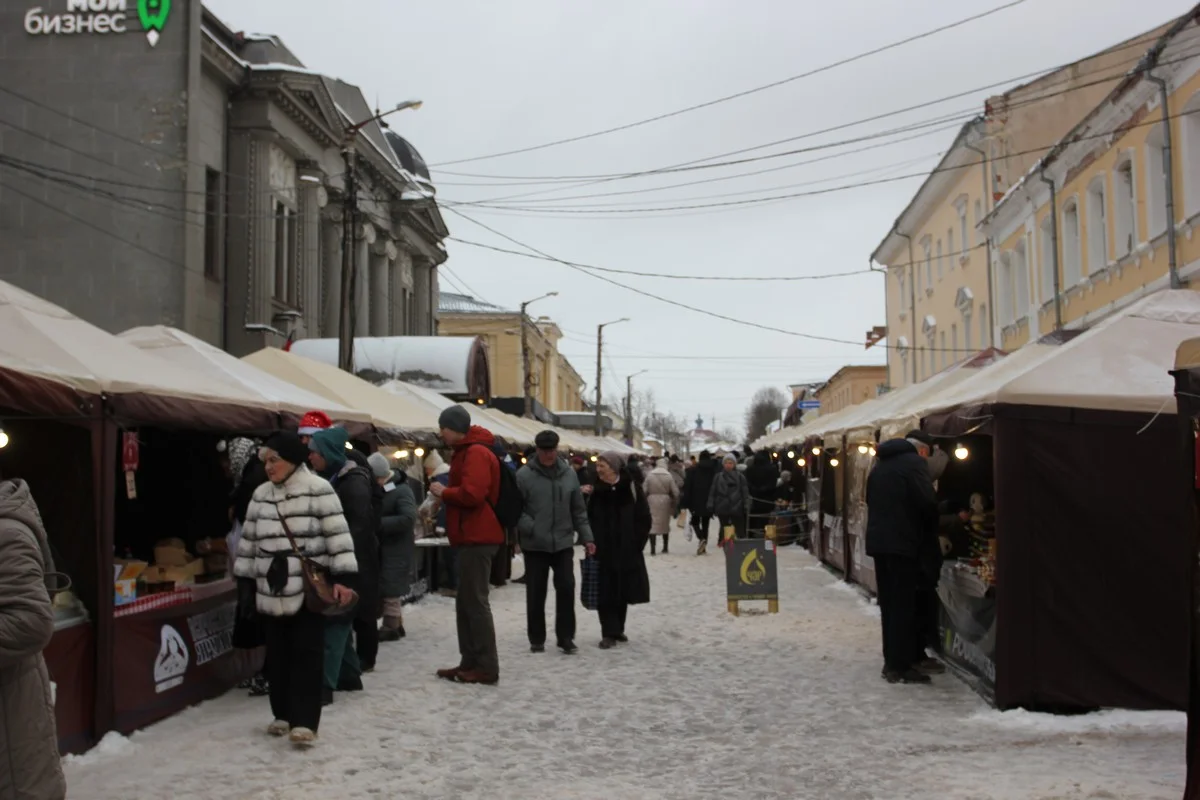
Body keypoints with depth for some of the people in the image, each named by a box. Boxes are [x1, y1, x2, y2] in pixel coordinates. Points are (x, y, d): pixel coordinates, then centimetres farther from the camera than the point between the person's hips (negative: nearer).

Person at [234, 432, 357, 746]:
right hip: (272, 589, 6)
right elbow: (249, 540, 18)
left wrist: (344, 577, -17)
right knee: (278, 654, 12)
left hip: (310, 588, -6)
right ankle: (283, 714, 25)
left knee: (307, 654, -4)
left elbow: (338, 534, -12)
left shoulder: (318, 490, -8)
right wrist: (245, 580, 18)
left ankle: (304, 721, -3)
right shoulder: (260, 496, 11)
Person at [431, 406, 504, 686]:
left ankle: (487, 667, -4)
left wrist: (444, 492, -11)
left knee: (475, 602, -8)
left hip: (477, 537, -11)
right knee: (465, 602, 13)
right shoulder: (466, 451, 19)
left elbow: (471, 494, -26)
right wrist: (445, 493, 7)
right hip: (472, 536, 11)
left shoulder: (476, 453, -15)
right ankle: (471, 662, 18)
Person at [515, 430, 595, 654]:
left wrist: (586, 537, 7)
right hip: (535, 545, -2)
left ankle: (566, 637, 12)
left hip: (563, 543, 3)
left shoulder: (569, 473, 5)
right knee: (536, 594, 5)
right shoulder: (524, 475, -7)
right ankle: (537, 639, 18)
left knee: (567, 589, 0)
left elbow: (579, 510, 10)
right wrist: (530, 529, -18)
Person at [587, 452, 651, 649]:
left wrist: (636, 543, -8)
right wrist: (592, 543, -7)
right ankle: (609, 633, 3)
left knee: (623, 591, 10)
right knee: (606, 593, -2)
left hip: (627, 551, 0)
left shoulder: (631, 487, -5)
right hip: (603, 550, 1)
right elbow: (589, 518, 3)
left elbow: (644, 518, -3)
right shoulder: (597, 490, 2)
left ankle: (618, 629, 25)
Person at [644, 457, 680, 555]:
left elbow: (645, 490, -6)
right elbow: (675, 492, -5)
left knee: (653, 524, 2)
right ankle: (665, 548, 22)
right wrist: (675, 504, 8)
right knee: (665, 524, 16)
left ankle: (652, 549, -8)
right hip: (665, 501, 1)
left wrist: (645, 501, 6)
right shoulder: (669, 476, -5)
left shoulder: (650, 475, -5)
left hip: (652, 501, -1)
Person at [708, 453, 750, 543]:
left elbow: (745, 492, -1)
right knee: (724, 530, 7)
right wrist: (710, 506, 1)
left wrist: (746, 506, -7)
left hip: (736, 508, -2)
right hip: (722, 508, 2)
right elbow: (712, 492, 6)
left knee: (740, 530, -1)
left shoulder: (740, 476, 0)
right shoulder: (718, 477, 6)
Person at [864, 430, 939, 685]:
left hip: (878, 541, 8)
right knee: (904, 605, -4)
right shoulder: (914, 463, -7)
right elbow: (927, 502, -15)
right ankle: (901, 666, -3)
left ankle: (891, 661, 19)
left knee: (888, 602, 13)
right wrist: (931, 535, 0)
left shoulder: (881, 465, 18)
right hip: (903, 543, -8)